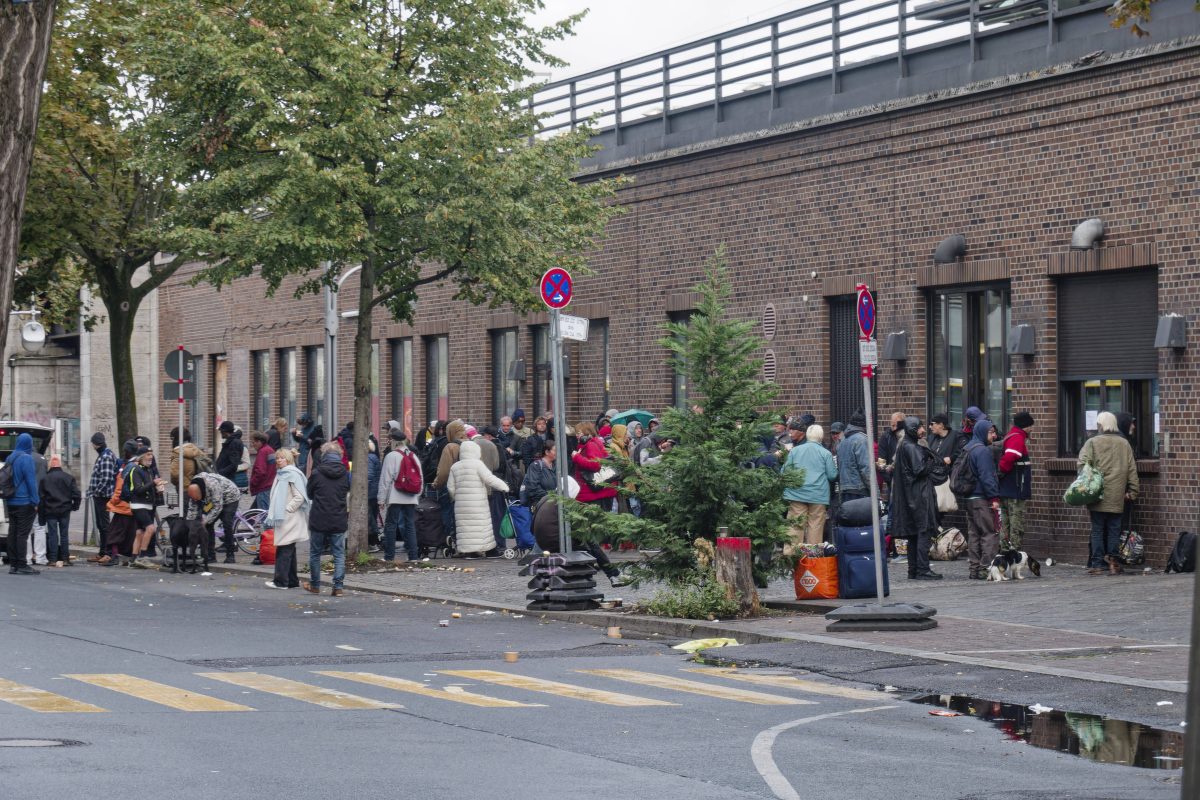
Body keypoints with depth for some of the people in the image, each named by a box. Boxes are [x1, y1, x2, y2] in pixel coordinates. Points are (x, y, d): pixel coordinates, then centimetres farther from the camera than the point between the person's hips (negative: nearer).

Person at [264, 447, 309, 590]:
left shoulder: (293, 475, -11)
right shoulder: (280, 474, 17)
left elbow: (299, 497, -17)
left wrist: (287, 509, -15)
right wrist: (273, 512, 14)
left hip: (289, 519, -9)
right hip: (281, 518, 9)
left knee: (284, 550, -11)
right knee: (289, 551, 11)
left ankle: (281, 580, -13)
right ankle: (292, 580, 16)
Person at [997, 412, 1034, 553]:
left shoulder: (1010, 437, 18)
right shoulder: (1018, 439, -15)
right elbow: (1008, 459, -29)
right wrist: (1002, 471, -15)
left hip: (1005, 492, 10)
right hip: (1015, 490, -10)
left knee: (1005, 523, 14)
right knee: (1017, 522, -6)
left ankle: (1004, 551, 20)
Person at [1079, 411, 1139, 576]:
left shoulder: (1092, 442, -3)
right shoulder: (1124, 444, 8)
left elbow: (1083, 465, -11)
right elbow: (1132, 470, 9)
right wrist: (1132, 492, 14)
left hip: (1098, 496, -2)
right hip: (1117, 498, 2)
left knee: (1097, 530, 4)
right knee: (1114, 530, 9)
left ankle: (1097, 564, 3)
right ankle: (1113, 560, 2)